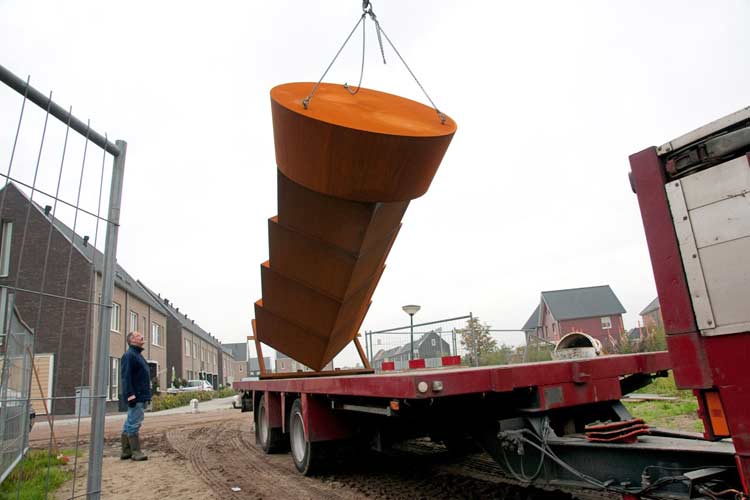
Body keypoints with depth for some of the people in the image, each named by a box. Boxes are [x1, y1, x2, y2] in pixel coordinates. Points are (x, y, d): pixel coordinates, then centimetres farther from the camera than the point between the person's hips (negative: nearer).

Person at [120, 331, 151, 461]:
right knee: (134, 423, -6)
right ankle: (136, 452, -1)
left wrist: (147, 395, 22)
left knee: (130, 424, 13)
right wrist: (130, 395, -24)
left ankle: (126, 451, 19)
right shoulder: (129, 355, -11)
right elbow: (125, 377, -19)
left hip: (141, 397, 10)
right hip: (135, 397, -10)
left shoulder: (138, 355, 20)